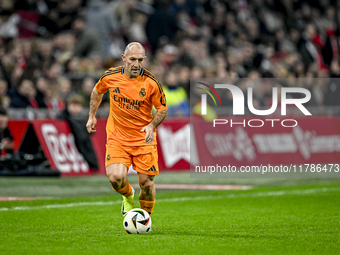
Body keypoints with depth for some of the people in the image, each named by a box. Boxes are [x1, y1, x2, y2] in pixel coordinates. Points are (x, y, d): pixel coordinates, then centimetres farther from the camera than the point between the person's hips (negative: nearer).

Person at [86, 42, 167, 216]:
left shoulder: (151, 82, -11)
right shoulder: (110, 77, -5)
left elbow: (162, 108, 0)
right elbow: (97, 91, 18)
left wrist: (151, 126, -17)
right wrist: (92, 116, 16)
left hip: (144, 138, 0)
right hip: (117, 137, 1)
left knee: (147, 184, -3)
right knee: (116, 177, -19)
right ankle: (128, 195, 18)